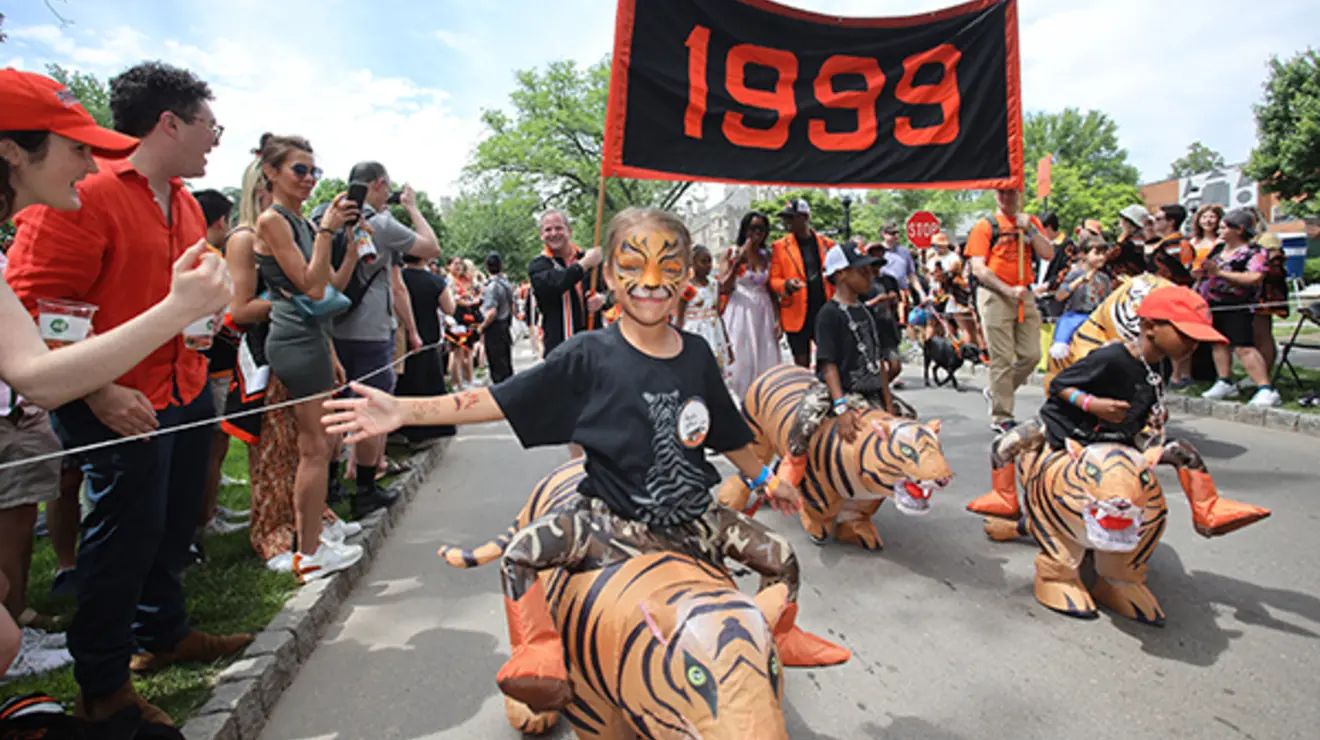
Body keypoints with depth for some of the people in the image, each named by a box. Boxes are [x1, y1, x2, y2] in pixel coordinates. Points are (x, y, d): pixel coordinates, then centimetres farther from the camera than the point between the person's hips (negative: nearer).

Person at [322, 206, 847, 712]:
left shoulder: (696, 355, -2)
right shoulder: (589, 356, -14)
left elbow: (727, 433, 13)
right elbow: (497, 401, -17)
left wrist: (763, 478, 24)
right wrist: (404, 410, -25)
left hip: (691, 516, 4)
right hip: (616, 520, -3)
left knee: (781, 558, 8)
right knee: (521, 553, -25)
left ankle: (781, 636, 37)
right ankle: (541, 653, -4)